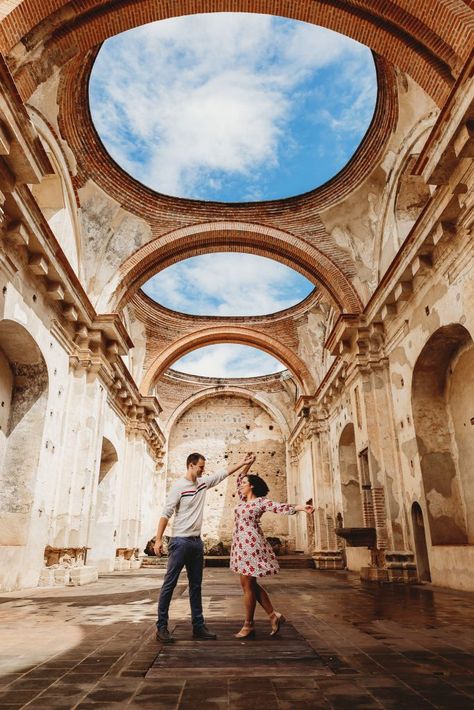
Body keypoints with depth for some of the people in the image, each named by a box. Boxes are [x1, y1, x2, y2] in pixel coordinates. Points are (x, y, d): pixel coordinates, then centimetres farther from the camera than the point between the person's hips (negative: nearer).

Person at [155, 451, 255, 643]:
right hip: (180, 541, -7)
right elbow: (166, 513, -13)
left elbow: (223, 473, 17)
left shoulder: (203, 483, 8)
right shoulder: (178, 486, -11)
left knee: (196, 586, 12)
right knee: (169, 584, -2)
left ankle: (198, 626, 19)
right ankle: (161, 627, 6)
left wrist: (243, 463, 14)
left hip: (197, 541, 7)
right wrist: (158, 539, -17)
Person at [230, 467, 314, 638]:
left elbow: (280, 507, -19)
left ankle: (248, 625, 12)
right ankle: (273, 615, 19)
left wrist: (301, 507, -31)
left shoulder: (260, 502, -7)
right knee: (249, 584, 11)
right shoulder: (244, 500, 14)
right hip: (241, 546, 8)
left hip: (251, 546, -8)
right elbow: (239, 480, 27)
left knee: (248, 585, -1)